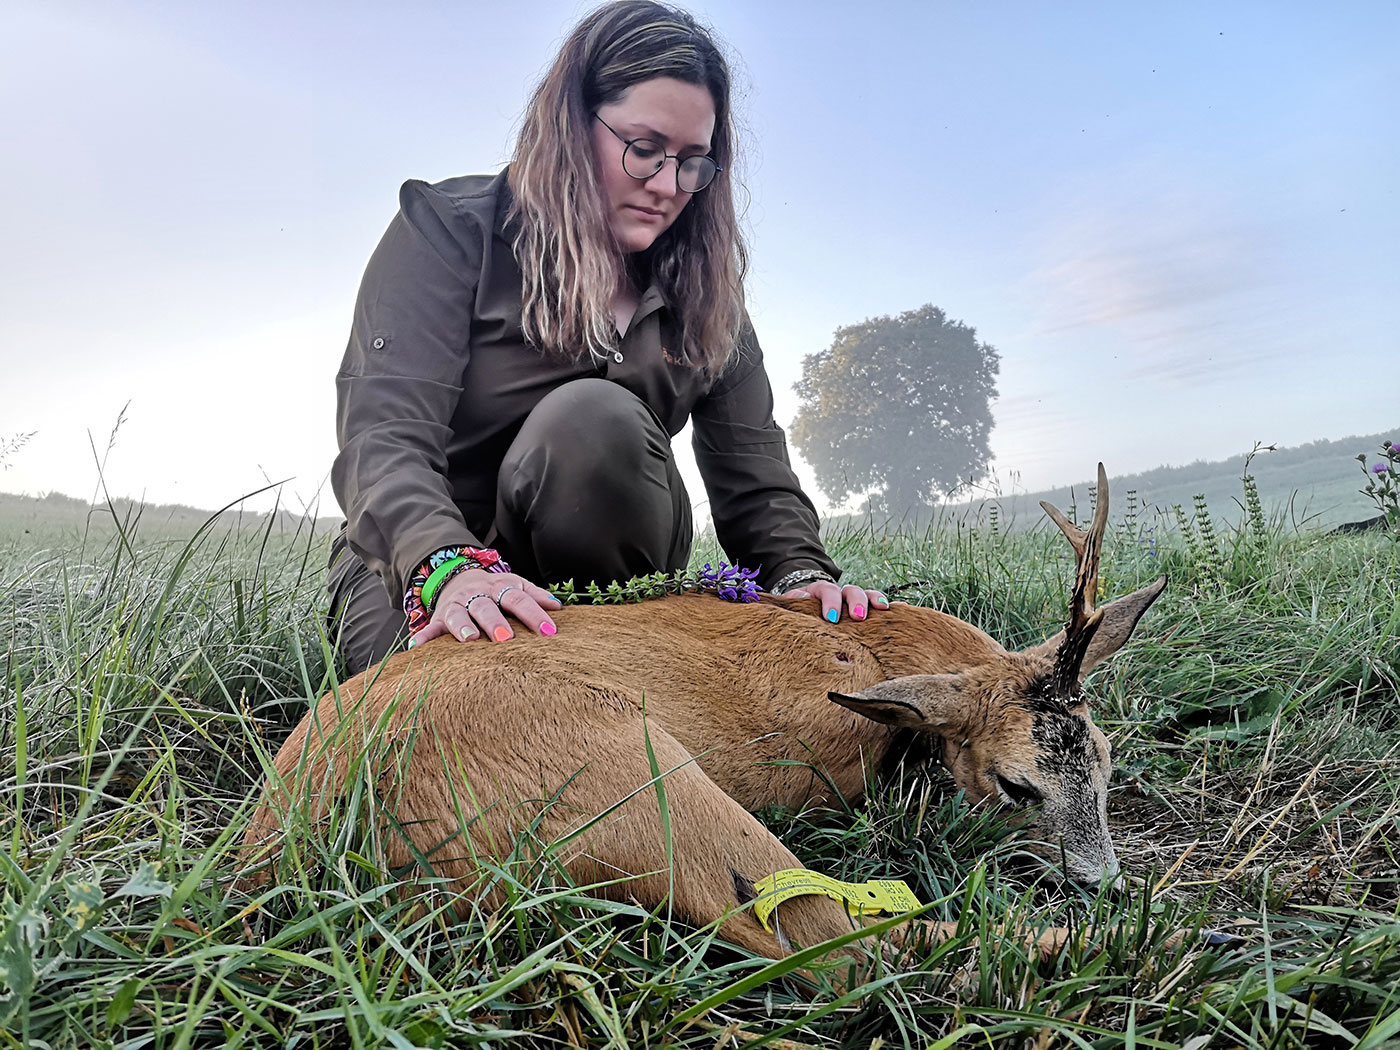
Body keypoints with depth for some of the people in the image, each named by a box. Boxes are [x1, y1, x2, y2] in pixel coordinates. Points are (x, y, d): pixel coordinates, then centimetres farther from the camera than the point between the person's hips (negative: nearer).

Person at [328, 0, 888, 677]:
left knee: (596, 418, -29)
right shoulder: (452, 231, -6)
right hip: (410, 566, -2)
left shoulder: (704, 291, 7)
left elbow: (753, 474, 1)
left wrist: (802, 575, -21)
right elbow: (385, 435, -19)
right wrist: (449, 567, -39)